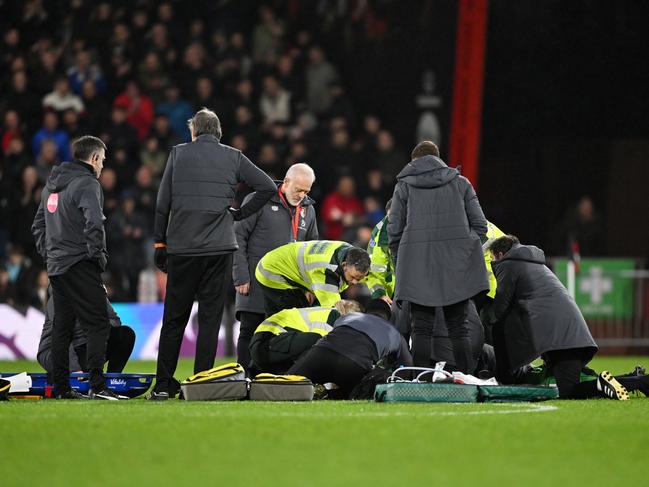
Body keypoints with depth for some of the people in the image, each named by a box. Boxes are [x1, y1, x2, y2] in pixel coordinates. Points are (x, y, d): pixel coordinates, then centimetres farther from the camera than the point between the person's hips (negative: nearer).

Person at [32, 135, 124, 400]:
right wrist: (99, 256, -12)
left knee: (62, 327, 11)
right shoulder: (87, 184, -10)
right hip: (80, 266, -9)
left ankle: (61, 387, 12)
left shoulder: (52, 184, 18)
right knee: (97, 325, -9)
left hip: (55, 266, 9)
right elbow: (94, 224, -22)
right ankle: (97, 386, -17)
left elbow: (38, 225, 23)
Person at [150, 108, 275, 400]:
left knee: (174, 319, 7)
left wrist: (160, 243, 9)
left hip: (181, 248, 0)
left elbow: (163, 203, 2)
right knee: (210, 318, 3)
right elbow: (268, 187, 0)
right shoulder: (233, 158, 5)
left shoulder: (179, 154, 4)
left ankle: (163, 386, 7)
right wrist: (239, 214, 9)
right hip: (219, 248, 0)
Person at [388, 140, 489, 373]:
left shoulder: (404, 186, 8)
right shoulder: (461, 183, 12)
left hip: (418, 266, -1)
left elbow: (394, 231, 5)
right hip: (458, 266, 1)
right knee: (459, 328, 5)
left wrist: (400, 264, 14)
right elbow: (479, 225, 8)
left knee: (422, 329, 2)